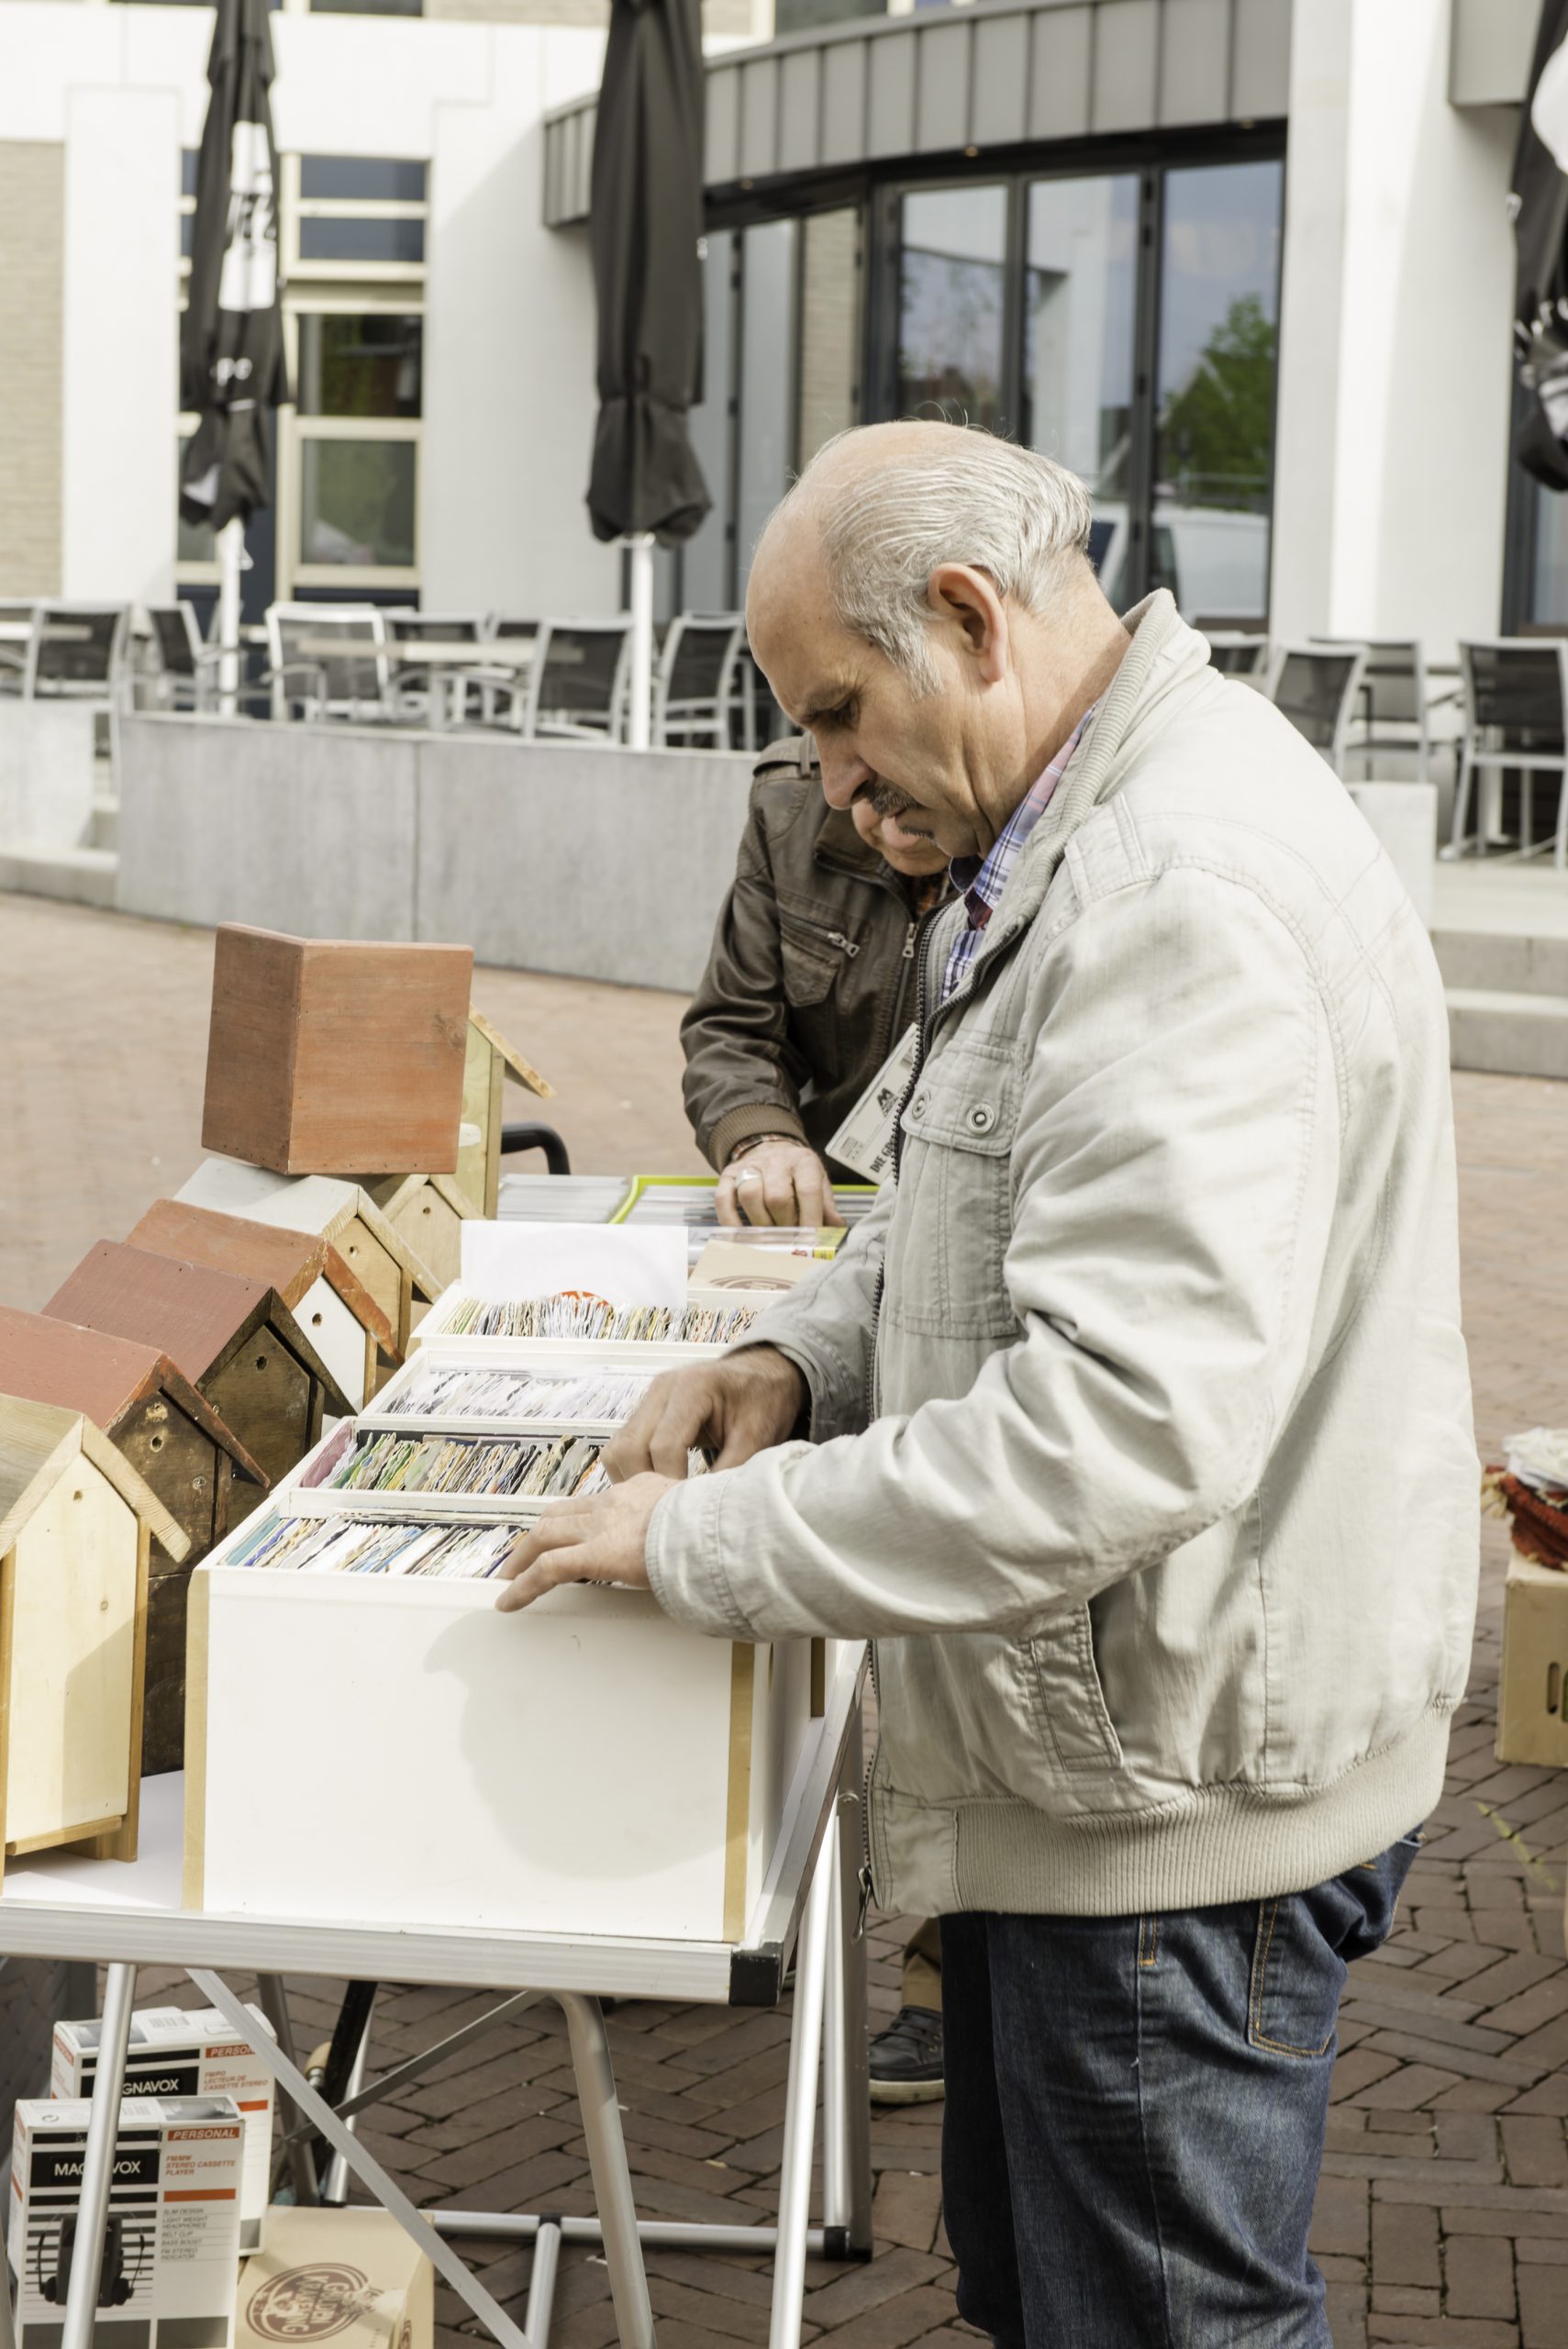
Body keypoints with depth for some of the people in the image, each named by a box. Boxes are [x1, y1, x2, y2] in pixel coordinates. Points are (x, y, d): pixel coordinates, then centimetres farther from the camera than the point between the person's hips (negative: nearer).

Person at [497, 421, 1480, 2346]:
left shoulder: (1195, 891, -26)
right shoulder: (1082, 844, 11)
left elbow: (1130, 1423, -33)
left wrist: (710, 1543, -24)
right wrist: (803, 1353, 5)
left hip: (1178, 1789, -10)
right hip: (1083, 1754, 10)